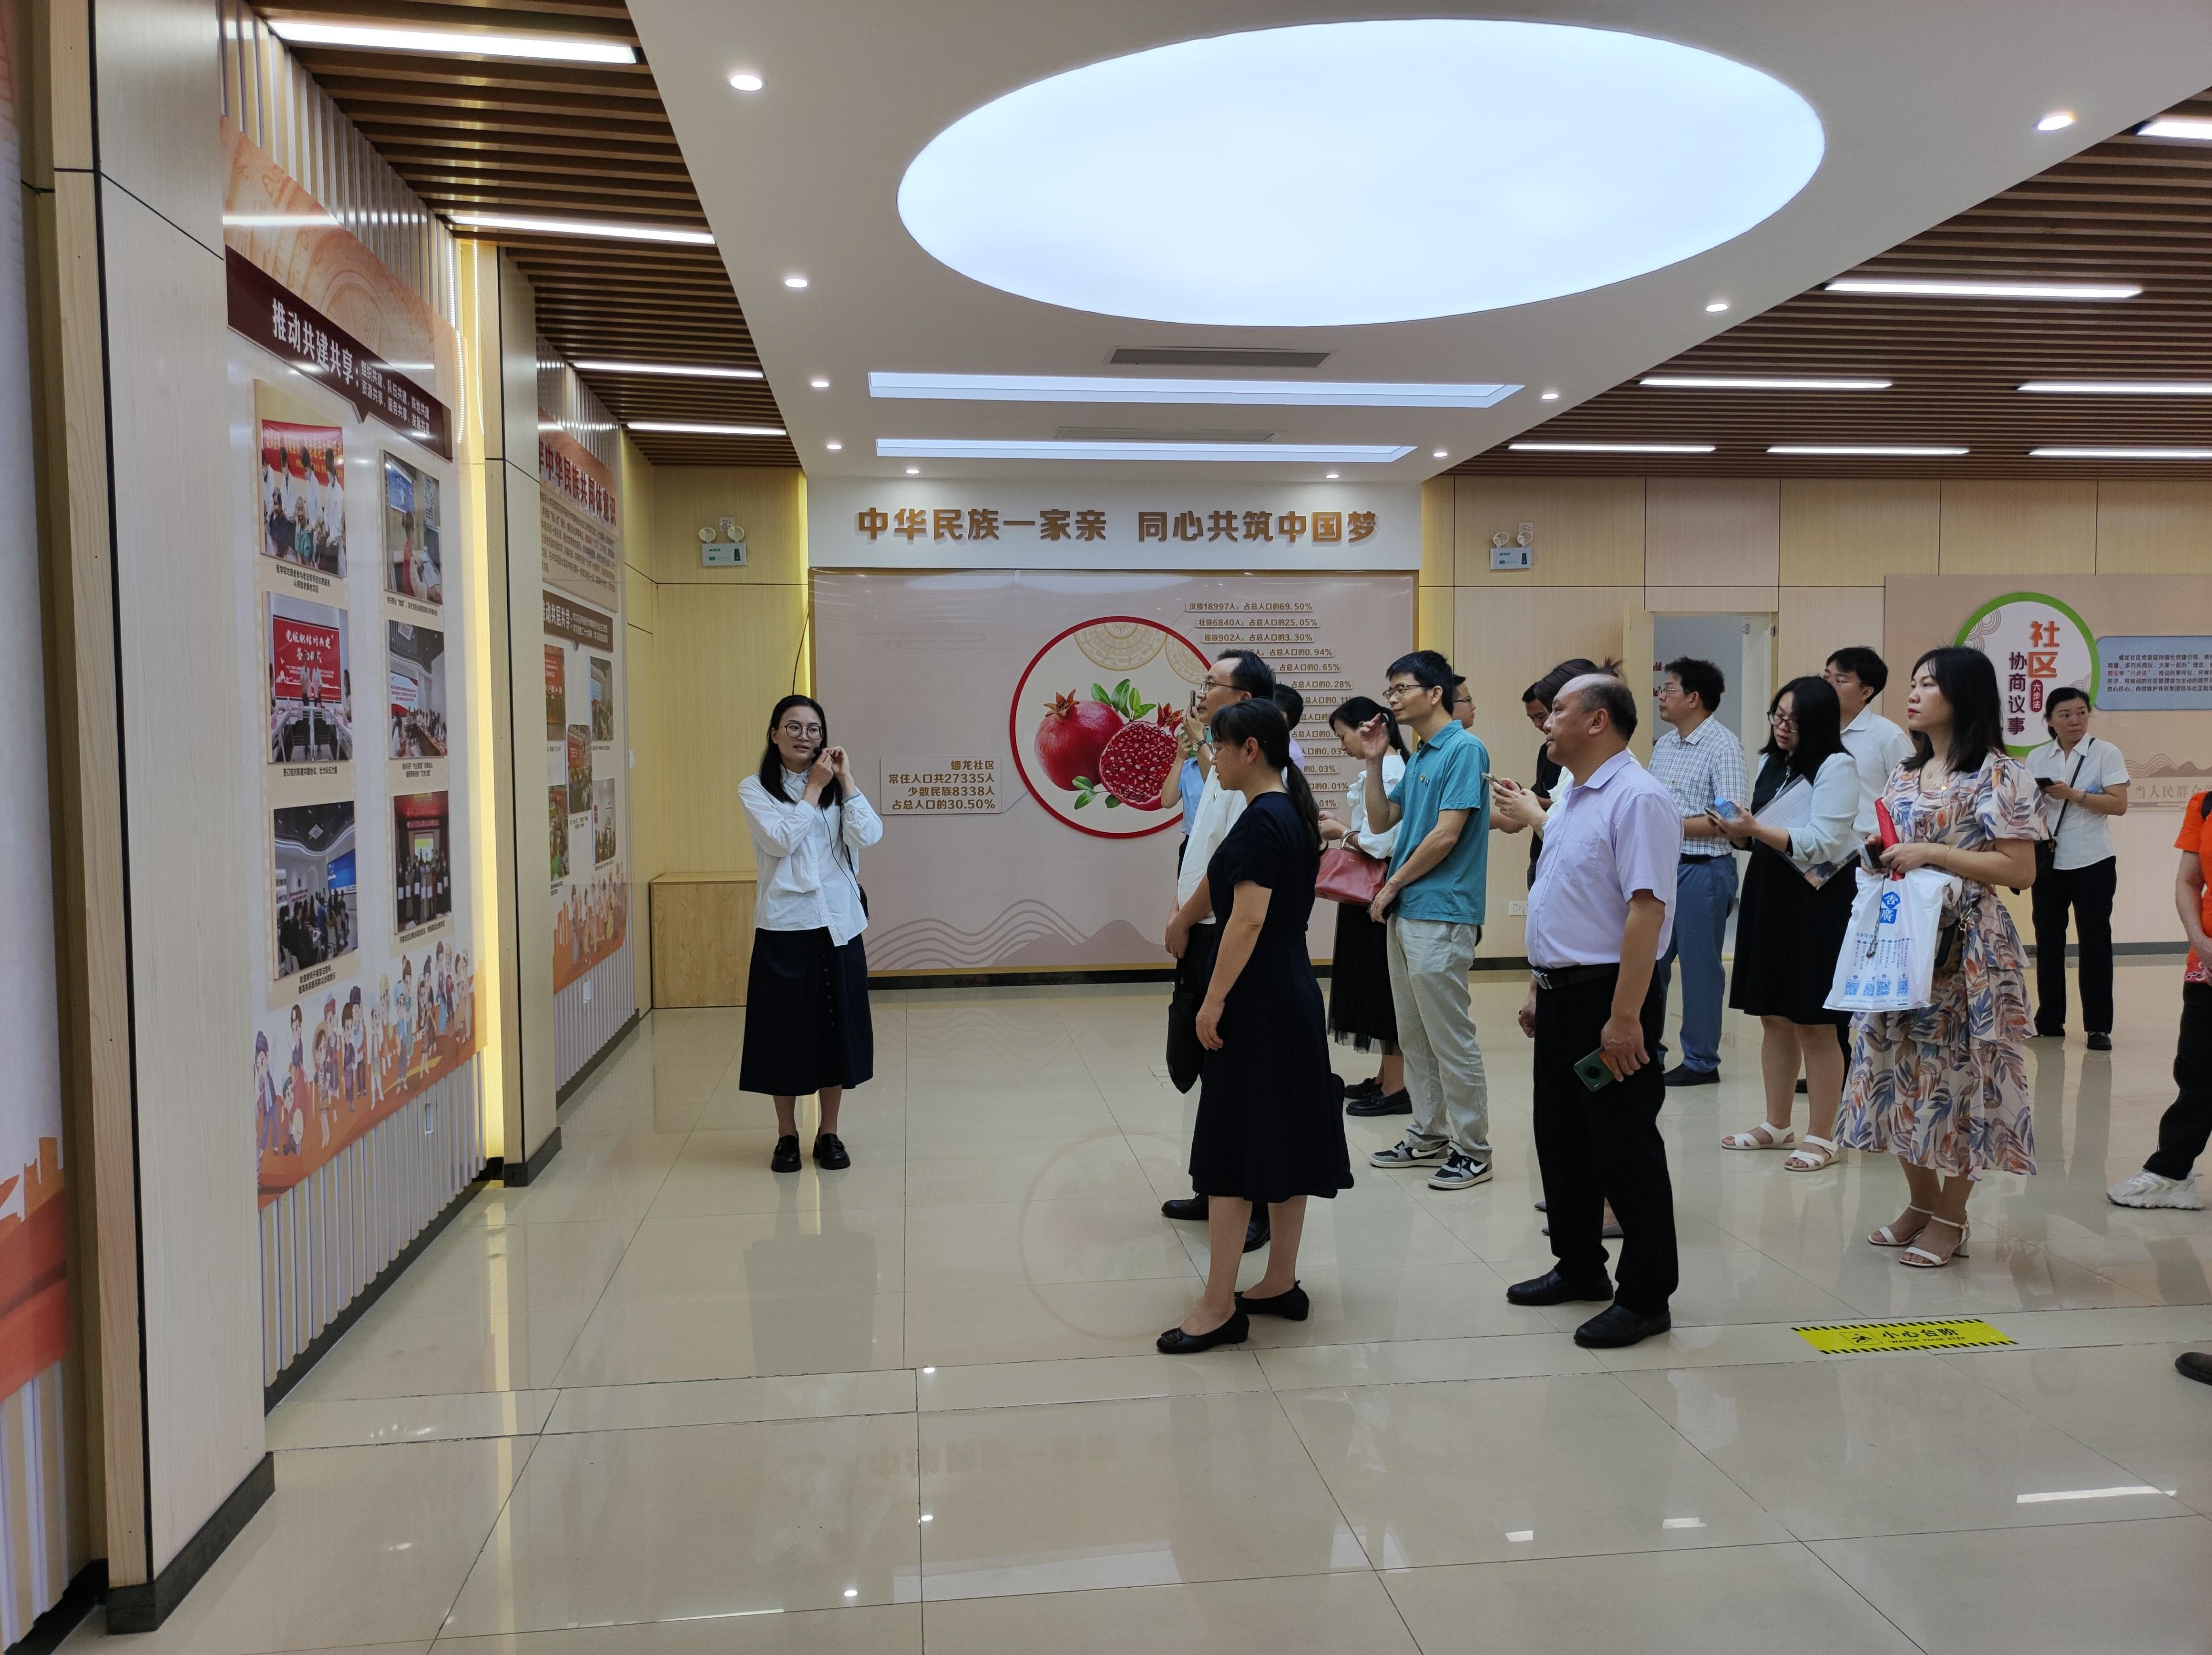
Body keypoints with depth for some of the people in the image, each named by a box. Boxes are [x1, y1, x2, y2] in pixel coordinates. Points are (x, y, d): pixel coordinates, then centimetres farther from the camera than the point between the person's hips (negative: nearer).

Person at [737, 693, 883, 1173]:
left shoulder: (837, 786, 9)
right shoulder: (755, 789, 1)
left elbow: (869, 836, -6)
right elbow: (781, 840, -15)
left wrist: (845, 780, -7)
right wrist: (814, 787, -9)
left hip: (838, 921, 3)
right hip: (783, 924, -2)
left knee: (837, 1025, 7)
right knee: (785, 1026, 4)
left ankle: (829, 1134, 20)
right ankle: (787, 1136, 19)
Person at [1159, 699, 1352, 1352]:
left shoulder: (1261, 821, -17)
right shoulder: (1294, 813, 12)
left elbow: (1249, 918, -23)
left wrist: (1214, 1000, -19)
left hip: (1257, 1004, -10)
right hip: (1295, 997, 10)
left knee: (1233, 1147, -5)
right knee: (1284, 1139, 14)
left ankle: (1219, 1307, 0)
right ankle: (1281, 1282, 23)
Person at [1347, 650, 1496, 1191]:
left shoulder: (1465, 750, -12)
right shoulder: (1419, 757, 16)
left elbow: (1446, 834, -18)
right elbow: (1380, 821, 18)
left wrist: (1393, 885, -8)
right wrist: (1373, 762, 7)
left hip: (1441, 915, -9)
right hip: (1404, 913, 10)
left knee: (1451, 1041, -3)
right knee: (1414, 1037, 15)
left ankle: (1473, 1150, 7)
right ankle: (1429, 1136, 25)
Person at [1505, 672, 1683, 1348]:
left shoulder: (1637, 799, -17)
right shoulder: (1571, 798, 14)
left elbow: (1647, 910, -24)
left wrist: (1625, 1017, -26)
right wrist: (1539, 986, 19)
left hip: (1609, 995, -10)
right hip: (1561, 992, 10)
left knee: (1625, 1151, 1)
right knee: (1561, 1139, 18)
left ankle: (1645, 1297, 14)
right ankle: (1578, 1267, 34)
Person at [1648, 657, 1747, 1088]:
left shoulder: (1723, 746, -12)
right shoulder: (1663, 744, 12)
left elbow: (1729, 821, -19)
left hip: (1702, 870, -8)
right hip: (1660, 866, 8)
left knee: (1699, 967, 2)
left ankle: (1701, 1062, 13)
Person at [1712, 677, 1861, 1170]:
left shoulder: (1836, 766, -10)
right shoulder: (1774, 763, 14)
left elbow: (1821, 843, -18)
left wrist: (1756, 829, -22)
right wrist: (1742, 830, -1)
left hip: (1817, 900, -8)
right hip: (1768, 893, 8)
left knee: (1815, 1024, -1)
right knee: (1773, 1017, 12)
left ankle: (1821, 1137, 9)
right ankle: (1776, 1125, 24)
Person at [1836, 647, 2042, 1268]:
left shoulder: (1998, 775, -9)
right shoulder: (1905, 774, 13)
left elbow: (2021, 870, -14)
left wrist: (1932, 853, -19)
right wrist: (1878, 852, -1)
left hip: (1964, 948, -7)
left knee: (1957, 1071, 0)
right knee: (1904, 1067, 10)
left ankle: (1951, 1219, 13)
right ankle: (1920, 1203, 23)